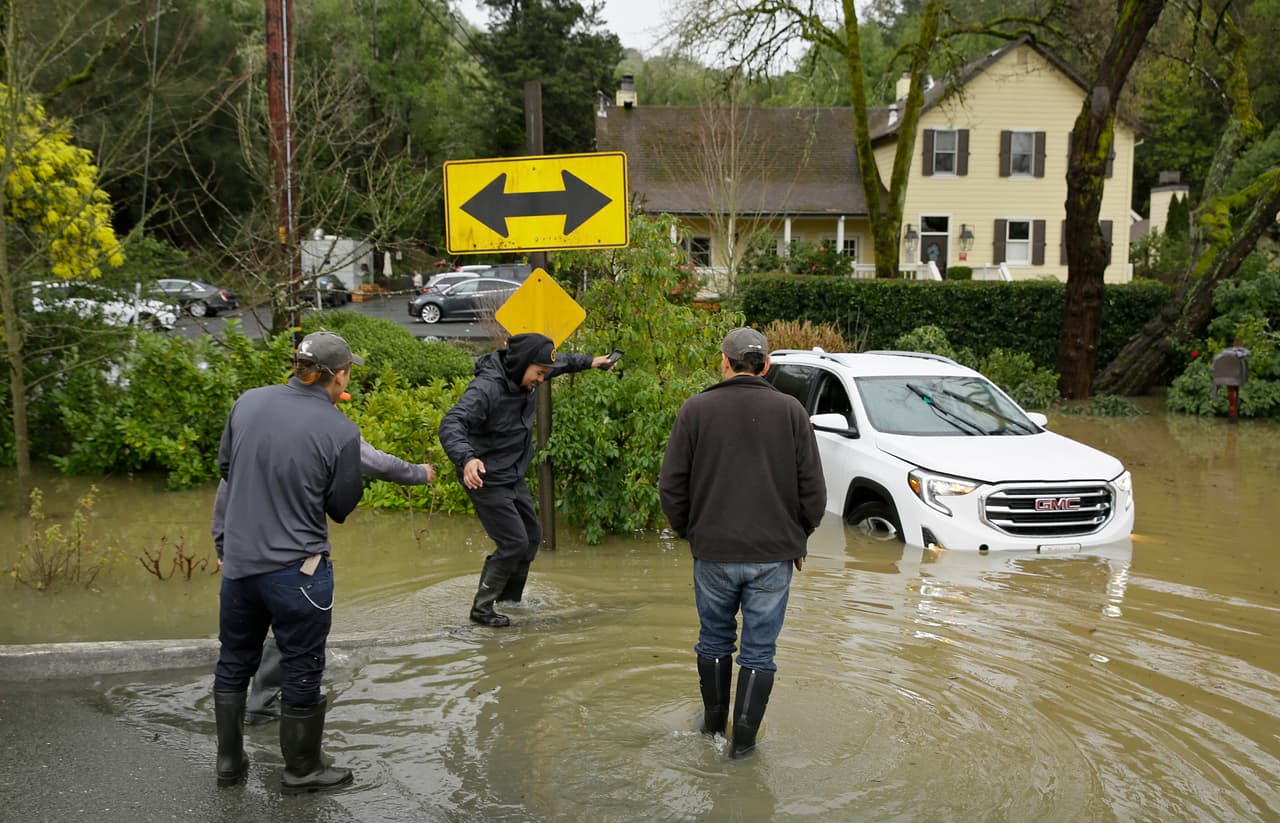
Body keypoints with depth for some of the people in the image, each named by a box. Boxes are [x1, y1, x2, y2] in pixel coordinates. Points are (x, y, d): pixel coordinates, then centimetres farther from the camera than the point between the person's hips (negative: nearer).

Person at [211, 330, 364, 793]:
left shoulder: (249, 402, -4)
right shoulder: (341, 432, -17)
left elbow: (225, 466, 10)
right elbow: (341, 507, -5)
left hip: (238, 560, 5)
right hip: (296, 569, -5)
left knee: (233, 664, 22)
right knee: (301, 672, 12)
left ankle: (229, 762, 34)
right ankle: (302, 770, 27)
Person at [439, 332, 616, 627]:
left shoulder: (523, 376, -3)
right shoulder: (486, 389, -29)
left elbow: (560, 363, 20)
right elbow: (451, 424, -41)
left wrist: (589, 362, 29)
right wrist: (467, 458, -57)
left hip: (514, 477, 9)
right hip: (486, 479, -9)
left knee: (532, 535, 18)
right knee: (514, 543, -10)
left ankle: (510, 597, 37)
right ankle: (482, 608, 7)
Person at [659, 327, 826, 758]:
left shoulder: (696, 409, -4)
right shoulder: (790, 410, -2)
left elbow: (671, 487, -3)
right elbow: (813, 489, -1)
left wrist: (689, 530, 13)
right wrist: (798, 537, 13)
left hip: (713, 550, 0)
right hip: (774, 553, 0)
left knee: (715, 639, 19)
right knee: (759, 648, 9)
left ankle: (713, 721, 32)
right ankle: (744, 738, 13)